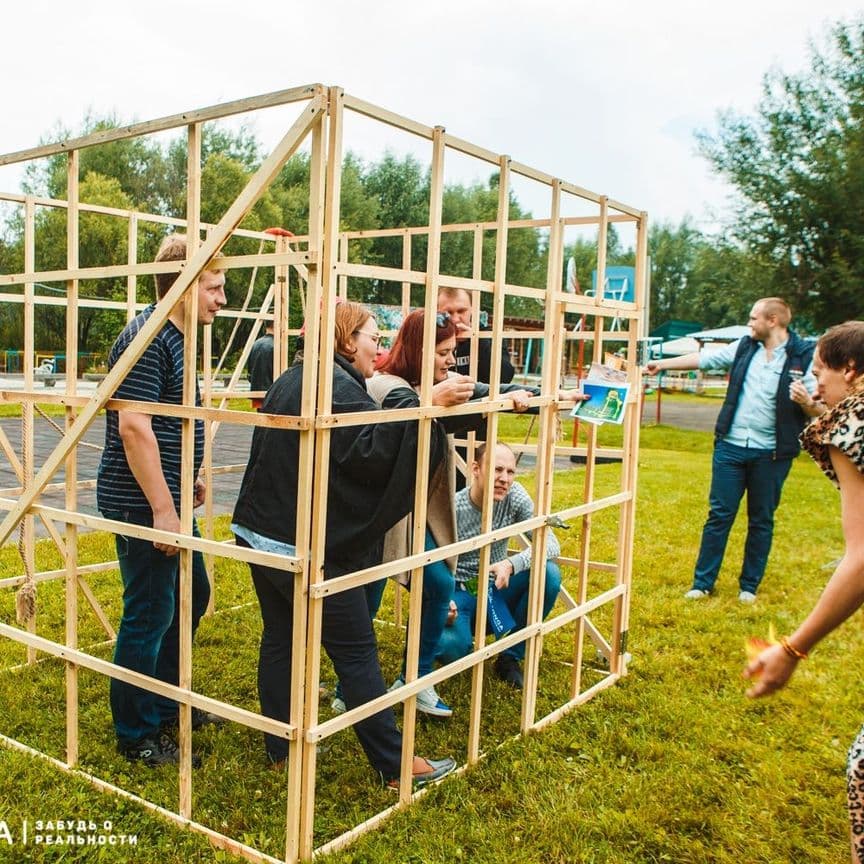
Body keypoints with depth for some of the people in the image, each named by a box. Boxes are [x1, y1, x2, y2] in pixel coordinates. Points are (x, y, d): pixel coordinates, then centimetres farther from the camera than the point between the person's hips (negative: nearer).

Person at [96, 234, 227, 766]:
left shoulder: (177, 338, 13)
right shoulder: (147, 338, -19)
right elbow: (133, 427, -25)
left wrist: (190, 478, 22)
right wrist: (162, 509, -24)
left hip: (169, 499, 11)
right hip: (142, 504, -10)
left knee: (192, 595, 20)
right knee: (149, 614, 0)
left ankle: (167, 703, 37)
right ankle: (137, 736, 17)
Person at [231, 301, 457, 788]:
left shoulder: (291, 379, 14)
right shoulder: (340, 388, -16)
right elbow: (374, 452, -28)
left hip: (261, 533, 9)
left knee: (280, 639, 16)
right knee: (357, 653, -1)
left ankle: (281, 746, 26)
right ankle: (395, 765, 9)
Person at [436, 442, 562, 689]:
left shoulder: (514, 495, -11)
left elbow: (551, 544, -16)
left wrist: (511, 564, -34)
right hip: (458, 595, -4)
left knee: (549, 573, -23)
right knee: (452, 647, -35)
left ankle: (510, 657, -6)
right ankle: (464, 640, 8)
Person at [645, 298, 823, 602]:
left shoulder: (805, 357, -8)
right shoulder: (745, 346, 4)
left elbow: (820, 411, -6)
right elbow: (703, 359, 13)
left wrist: (806, 402, -28)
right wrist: (662, 363, 14)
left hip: (771, 454, -3)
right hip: (731, 447, 3)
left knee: (761, 521, 11)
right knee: (719, 515, 7)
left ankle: (749, 585, 25)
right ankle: (703, 582, 15)